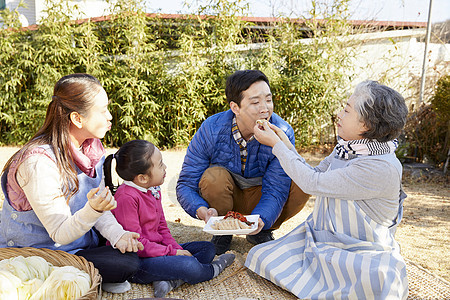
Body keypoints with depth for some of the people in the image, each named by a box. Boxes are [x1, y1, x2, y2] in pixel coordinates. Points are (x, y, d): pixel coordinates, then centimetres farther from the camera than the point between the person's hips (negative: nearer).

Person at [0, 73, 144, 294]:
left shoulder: (91, 148, -5)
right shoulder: (39, 163, -30)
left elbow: (98, 201, -1)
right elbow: (61, 234, -26)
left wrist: (118, 234, -19)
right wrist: (93, 210, -45)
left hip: (80, 238, 8)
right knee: (126, 264, -20)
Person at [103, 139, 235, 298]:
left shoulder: (153, 190, 10)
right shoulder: (127, 197, -21)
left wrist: (177, 249, -2)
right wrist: (172, 252, -18)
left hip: (157, 249, 10)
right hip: (136, 261, -10)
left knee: (208, 248, 7)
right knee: (189, 265, -31)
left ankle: (170, 280, -16)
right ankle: (212, 270, 6)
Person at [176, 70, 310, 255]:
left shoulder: (282, 133, -24)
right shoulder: (211, 130, -24)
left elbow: (275, 190, -24)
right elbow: (186, 185, -20)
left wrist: (260, 220, -46)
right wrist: (202, 211, -42)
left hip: (259, 200, 1)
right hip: (225, 198, -1)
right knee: (214, 177, -34)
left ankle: (262, 232, 0)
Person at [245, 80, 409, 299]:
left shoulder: (382, 167, -25)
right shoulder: (345, 149, 2)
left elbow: (313, 183, -23)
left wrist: (276, 145, -13)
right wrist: (286, 144, 6)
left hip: (359, 253, -7)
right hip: (319, 239, 8)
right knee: (261, 256, -7)